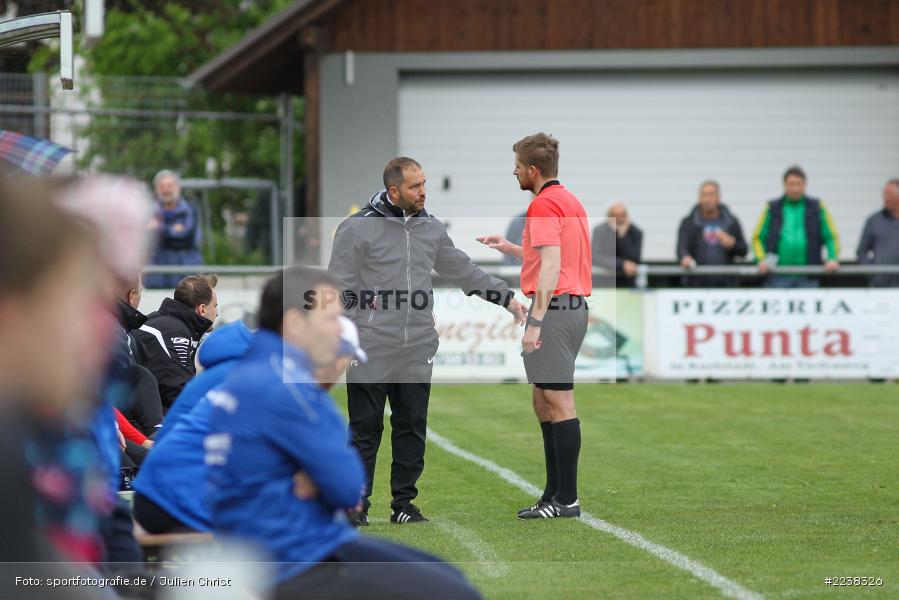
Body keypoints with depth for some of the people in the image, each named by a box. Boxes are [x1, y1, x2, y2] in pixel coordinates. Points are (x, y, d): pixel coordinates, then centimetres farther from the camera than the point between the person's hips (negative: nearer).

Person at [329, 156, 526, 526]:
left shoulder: (431, 230, 11)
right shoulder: (358, 229, -5)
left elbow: (464, 271, 21)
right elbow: (340, 288, -5)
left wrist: (507, 298, 18)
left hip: (417, 352, 5)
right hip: (371, 351, -5)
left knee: (412, 428, 7)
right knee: (365, 429, 0)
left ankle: (404, 502, 16)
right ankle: (357, 505, 7)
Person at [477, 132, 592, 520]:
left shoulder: (544, 204, -13)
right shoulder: (569, 200, 18)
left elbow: (551, 267, -22)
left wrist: (536, 321, -24)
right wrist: (510, 248, 32)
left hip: (554, 307, -10)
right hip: (575, 305, 10)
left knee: (558, 403, -8)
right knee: (543, 403, 14)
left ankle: (566, 499, -8)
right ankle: (555, 493, 15)